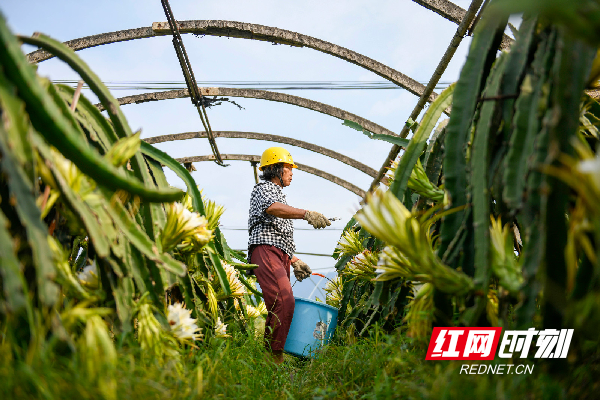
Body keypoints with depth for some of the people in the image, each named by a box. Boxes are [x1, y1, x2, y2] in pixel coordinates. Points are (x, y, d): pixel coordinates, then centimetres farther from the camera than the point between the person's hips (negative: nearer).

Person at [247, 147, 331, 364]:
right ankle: (274, 356, -27)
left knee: (280, 305, -1)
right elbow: (272, 208, -19)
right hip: (265, 250, -9)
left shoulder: (280, 195, 33)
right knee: (284, 301, -24)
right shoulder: (263, 188, 6)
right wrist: (306, 213, -32)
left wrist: (295, 261, 24)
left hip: (281, 256, 9)